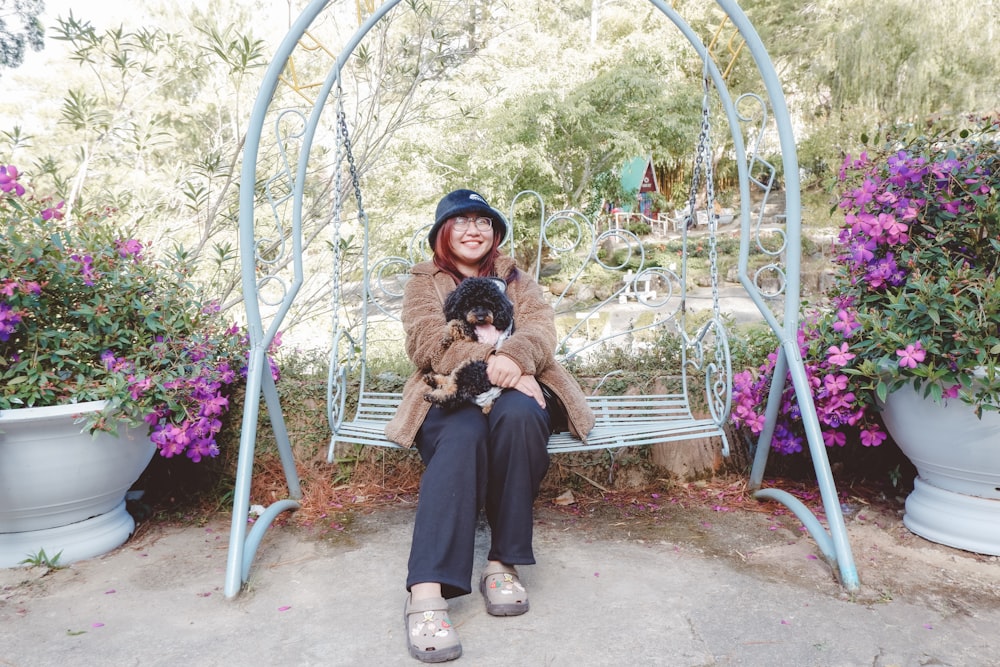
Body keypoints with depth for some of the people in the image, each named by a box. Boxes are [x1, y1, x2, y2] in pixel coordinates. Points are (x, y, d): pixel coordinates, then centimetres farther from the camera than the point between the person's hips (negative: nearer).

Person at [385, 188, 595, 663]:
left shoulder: (515, 278, 22)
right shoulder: (424, 282, 16)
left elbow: (541, 328, 1)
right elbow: (431, 344, -5)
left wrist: (513, 356, -25)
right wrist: (496, 365, -21)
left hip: (514, 393, 2)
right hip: (450, 397, -1)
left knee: (517, 415, -35)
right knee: (462, 436, -36)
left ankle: (502, 563, -25)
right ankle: (426, 592, -43)